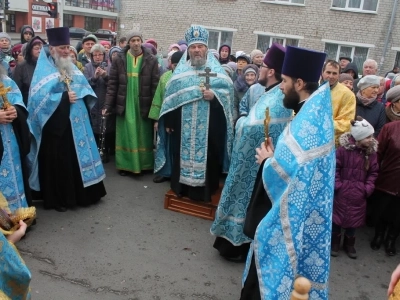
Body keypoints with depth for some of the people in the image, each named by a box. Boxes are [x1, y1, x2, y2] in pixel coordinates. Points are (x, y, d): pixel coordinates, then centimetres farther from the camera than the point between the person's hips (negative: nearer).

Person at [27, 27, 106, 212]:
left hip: (76, 122, 6)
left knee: (79, 157, 11)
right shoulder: (43, 69, -6)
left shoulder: (72, 67, 14)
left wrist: (80, 94, -9)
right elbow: (40, 97, -17)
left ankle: (82, 194, 23)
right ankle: (58, 199, 13)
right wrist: (64, 97, -19)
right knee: (59, 162, 0)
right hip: (56, 124, -6)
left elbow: (86, 88, 12)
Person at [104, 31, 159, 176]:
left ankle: (143, 164, 21)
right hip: (124, 105, 1)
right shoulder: (119, 60, 0)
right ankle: (125, 165, 19)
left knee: (143, 136, 8)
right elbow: (112, 84, 1)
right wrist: (107, 105, -5)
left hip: (143, 105, 0)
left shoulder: (151, 60, -2)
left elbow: (155, 85, -3)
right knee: (126, 136, 7)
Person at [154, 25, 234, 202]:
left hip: (208, 126, -2)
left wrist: (214, 95, -21)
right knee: (182, 155, 10)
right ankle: (181, 187, 24)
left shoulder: (216, 69, 4)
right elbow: (170, 96, 8)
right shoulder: (180, 70, 10)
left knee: (206, 157, 2)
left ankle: (205, 191, 15)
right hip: (182, 126, 2)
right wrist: (168, 121, 3)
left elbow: (228, 90, -2)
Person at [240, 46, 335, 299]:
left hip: (293, 214, -10)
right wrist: (275, 154, 0)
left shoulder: (307, 122, -25)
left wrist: (267, 159, -13)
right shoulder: (315, 114, 6)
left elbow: (287, 172, -30)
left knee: (267, 275, 7)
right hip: (303, 211, 10)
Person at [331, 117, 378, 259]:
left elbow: (373, 173, 4)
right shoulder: (343, 149, -17)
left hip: (359, 194, 4)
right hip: (342, 191, -4)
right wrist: (337, 185, -15)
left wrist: (368, 188, -5)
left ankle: (349, 244, 35)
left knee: (354, 219, 15)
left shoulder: (371, 152, -3)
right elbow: (334, 168, -11)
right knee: (337, 217, 11)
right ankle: (335, 243, 30)